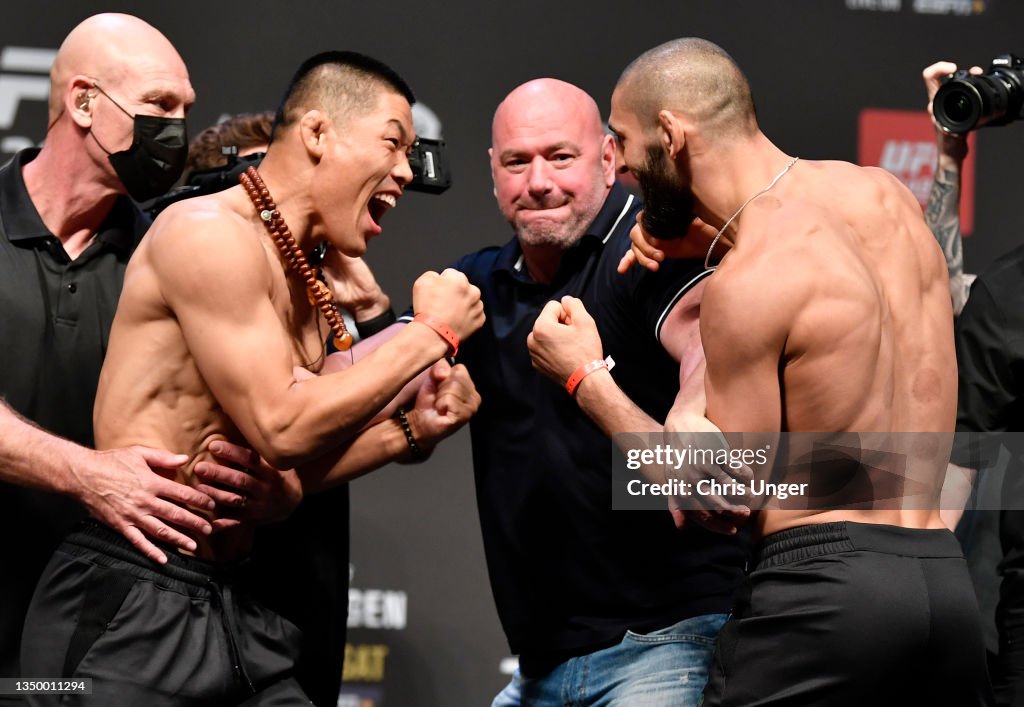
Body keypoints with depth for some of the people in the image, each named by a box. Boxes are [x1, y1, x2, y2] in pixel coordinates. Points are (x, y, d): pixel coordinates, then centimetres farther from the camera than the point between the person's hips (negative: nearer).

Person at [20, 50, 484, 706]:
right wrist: (431, 336, -11)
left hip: (229, 605, 9)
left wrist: (410, 430, 3)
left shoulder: (306, 288, 16)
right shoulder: (211, 232, -13)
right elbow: (281, 430, -19)